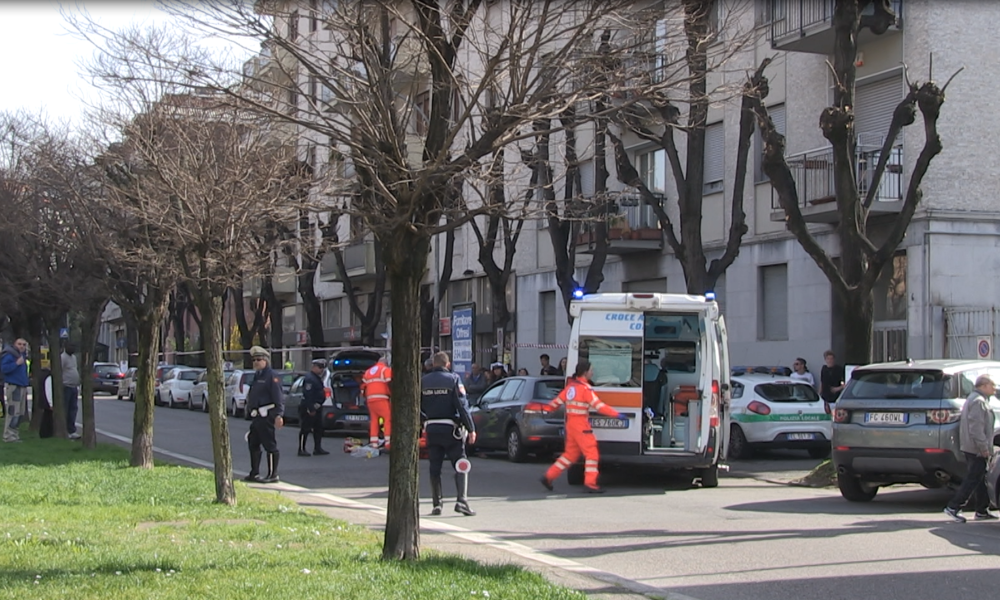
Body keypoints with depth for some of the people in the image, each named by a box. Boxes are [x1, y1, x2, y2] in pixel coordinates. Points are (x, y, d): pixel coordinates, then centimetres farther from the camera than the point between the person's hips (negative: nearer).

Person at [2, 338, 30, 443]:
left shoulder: (23, 355, 18)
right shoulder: (9, 355, -10)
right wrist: (16, 363, -27)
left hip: (22, 386, 9)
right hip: (13, 386, -9)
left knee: (21, 413, 12)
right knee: (13, 412, -14)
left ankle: (14, 432, 21)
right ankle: (9, 435, -12)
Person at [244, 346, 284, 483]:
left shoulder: (271, 376, -10)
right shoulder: (257, 376, 20)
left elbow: (279, 398, -17)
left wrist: (278, 415, -25)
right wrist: (249, 409, 25)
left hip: (266, 417, -10)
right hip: (256, 417, 10)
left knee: (270, 446, -6)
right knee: (253, 444, 14)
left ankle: (272, 475, -3)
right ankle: (254, 473, 22)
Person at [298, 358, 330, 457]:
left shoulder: (317, 378, 16)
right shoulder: (309, 378, -18)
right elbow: (308, 394, -23)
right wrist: (311, 409, -24)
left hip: (317, 407, 11)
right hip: (309, 408, -11)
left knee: (318, 428, 13)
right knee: (305, 429, -5)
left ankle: (318, 448, 18)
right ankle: (301, 449, -1)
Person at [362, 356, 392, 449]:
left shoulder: (368, 371, 25)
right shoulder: (386, 370, 5)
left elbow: (363, 386, 23)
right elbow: (390, 383, -9)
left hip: (370, 399, 7)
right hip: (382, 399, -7)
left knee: (374, 420, 10)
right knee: (388, 419, -8)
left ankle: (373, 443, 5)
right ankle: (388, 443, -19)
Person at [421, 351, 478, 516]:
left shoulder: (424, 381, 5)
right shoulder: (453, 379, -6)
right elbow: (462, 406, -11)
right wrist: (471, 429, -9)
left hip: (431, 429, 3)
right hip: (450, 429, -3)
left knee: (434, 468, 10)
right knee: (460, 466, 1)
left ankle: (436, 504, 9)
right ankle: (461, 500, -13)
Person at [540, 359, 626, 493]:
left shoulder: (570, 386, 11)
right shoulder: (585, 389, -14)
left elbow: (558, 401, 17)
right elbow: (599, 406, -20)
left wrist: (546, 409, 33)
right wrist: (617, 415, -20)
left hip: (571, 423, 9)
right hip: (580, 425, -9)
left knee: (570, 454, 16)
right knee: (591, 453, -4)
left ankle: (548, 476, 17)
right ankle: (590, 483, -8)